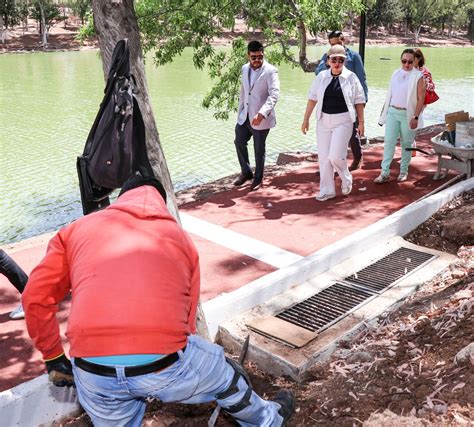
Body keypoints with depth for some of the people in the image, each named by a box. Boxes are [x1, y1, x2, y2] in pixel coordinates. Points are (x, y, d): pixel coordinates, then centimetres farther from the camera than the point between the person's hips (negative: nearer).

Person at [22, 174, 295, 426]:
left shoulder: (78, 228, 18)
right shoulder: (179, 236, 19)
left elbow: (35, 298, 12)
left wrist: (54, 358, 25)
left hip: (93, 372, 1)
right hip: (164, 362, 0)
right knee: (227, 377, 29)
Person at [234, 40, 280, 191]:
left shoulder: (270, 71, -15)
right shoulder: (245, 69, 6)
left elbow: (274, 95, -24)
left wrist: (261, 114, -36)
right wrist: (240, 112, 15)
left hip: (261, 118, -6)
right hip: (245, 116, 6)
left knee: (259, 149, 6)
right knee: (239, 142, 15)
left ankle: (258, 178, 25)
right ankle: (246, 172, 36)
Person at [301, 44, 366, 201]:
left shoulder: (351, 77, -3)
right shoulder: (321, 76, 3)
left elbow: (359, 101, 1)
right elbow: (312, 98, 7)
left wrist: (361, 122, 0)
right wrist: (306, 119, 5)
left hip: (343, 121, -3)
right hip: (324, 120, 4)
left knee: (335, 155, -12)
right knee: (323, 156, 5)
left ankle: (346, 180, 18)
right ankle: (327, 190, 18)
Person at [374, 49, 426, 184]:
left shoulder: (418, 76, -6)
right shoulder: (396, 73, 9)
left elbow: (421, 99, -9)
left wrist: (416, 117, -14)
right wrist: (384, 111, 13)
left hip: (408, 114, -4)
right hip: (392, 112, 4)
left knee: (406, 144, 7)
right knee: (388, 142, -1)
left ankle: (403, 172, 19)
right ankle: (385, 173, 1)